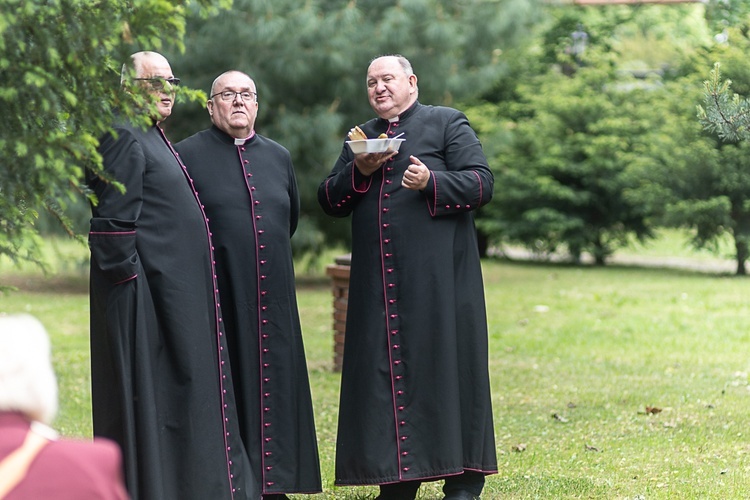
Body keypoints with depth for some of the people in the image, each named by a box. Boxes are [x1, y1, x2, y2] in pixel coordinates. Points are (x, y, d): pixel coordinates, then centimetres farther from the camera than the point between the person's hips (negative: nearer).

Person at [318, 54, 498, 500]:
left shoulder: (448, 123, 5)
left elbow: (482, 183, -4)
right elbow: (329, 202, 15)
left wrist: (431, 182, -20)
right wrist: (359, 172, -4)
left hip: (437, 276, -5)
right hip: (378, 280, 5)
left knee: (446, 366, -4)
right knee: (386, 372, 2)